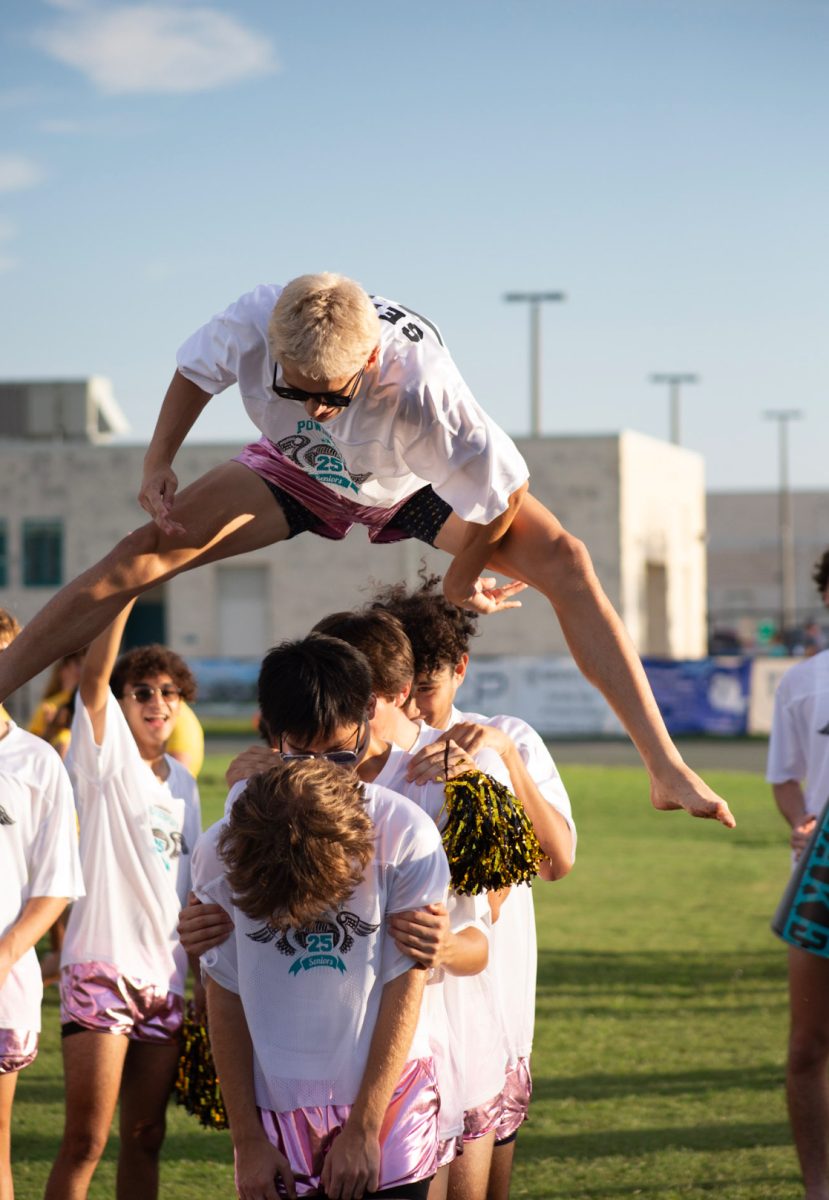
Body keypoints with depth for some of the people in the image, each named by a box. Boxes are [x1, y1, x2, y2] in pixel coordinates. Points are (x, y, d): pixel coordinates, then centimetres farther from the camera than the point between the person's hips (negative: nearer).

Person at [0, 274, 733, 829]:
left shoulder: (420, 385, -45)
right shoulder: (254, 323, -36)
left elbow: (499, 491, -29)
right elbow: (197, 369, -8)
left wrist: (464, 576, -14)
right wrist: (159, 462, -15)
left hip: (418, 488, -2)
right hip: (301, 473, 3)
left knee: (564, 562, -22)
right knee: (146, 553, -15)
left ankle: (666, 767, -21)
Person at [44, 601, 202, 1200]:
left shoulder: (183, 782, 14)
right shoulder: (107, 756, -2)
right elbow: (93, 676, -20)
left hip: (165, 977, 6)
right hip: (102, 965, -6)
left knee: (145, 1137, 9)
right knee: (85, 1142, -7)